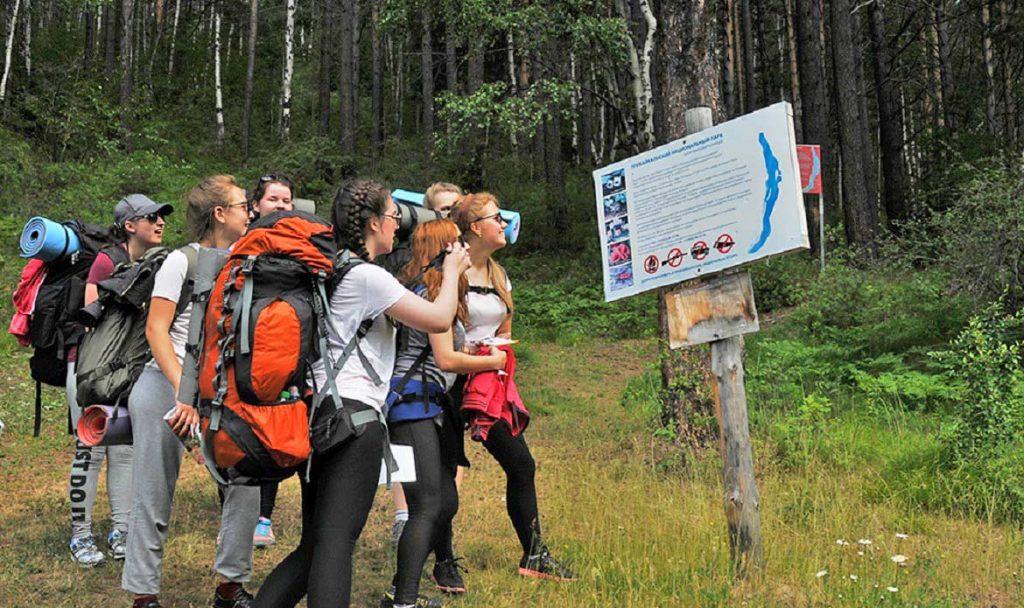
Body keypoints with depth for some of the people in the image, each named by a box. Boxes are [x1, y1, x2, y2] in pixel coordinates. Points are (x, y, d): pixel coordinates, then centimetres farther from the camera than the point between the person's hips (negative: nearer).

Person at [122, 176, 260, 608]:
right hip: (164, 386, -5)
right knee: (154, 499, -1)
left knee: (246, 484, -4)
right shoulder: (182, 261, -6)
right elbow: (156, 330, -13)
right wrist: (185, 392, -22)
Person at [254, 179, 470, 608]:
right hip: (353, 415, -9)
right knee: (336, 544, -12)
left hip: (315, 412, 9)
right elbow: (439, 319, -9)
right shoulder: (368, 277, -10)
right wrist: (452, 270, 7)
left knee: (313, 545, 14)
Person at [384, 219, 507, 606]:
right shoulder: (437, 293, -10)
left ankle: (444, 565, 42)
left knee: (446, 501, 19)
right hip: (414, 404, -10)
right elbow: (446, 359, -13)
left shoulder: (418, 289, 19)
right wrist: (491, 362, 2)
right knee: (428, 506, -16)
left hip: (431, 405, 10)